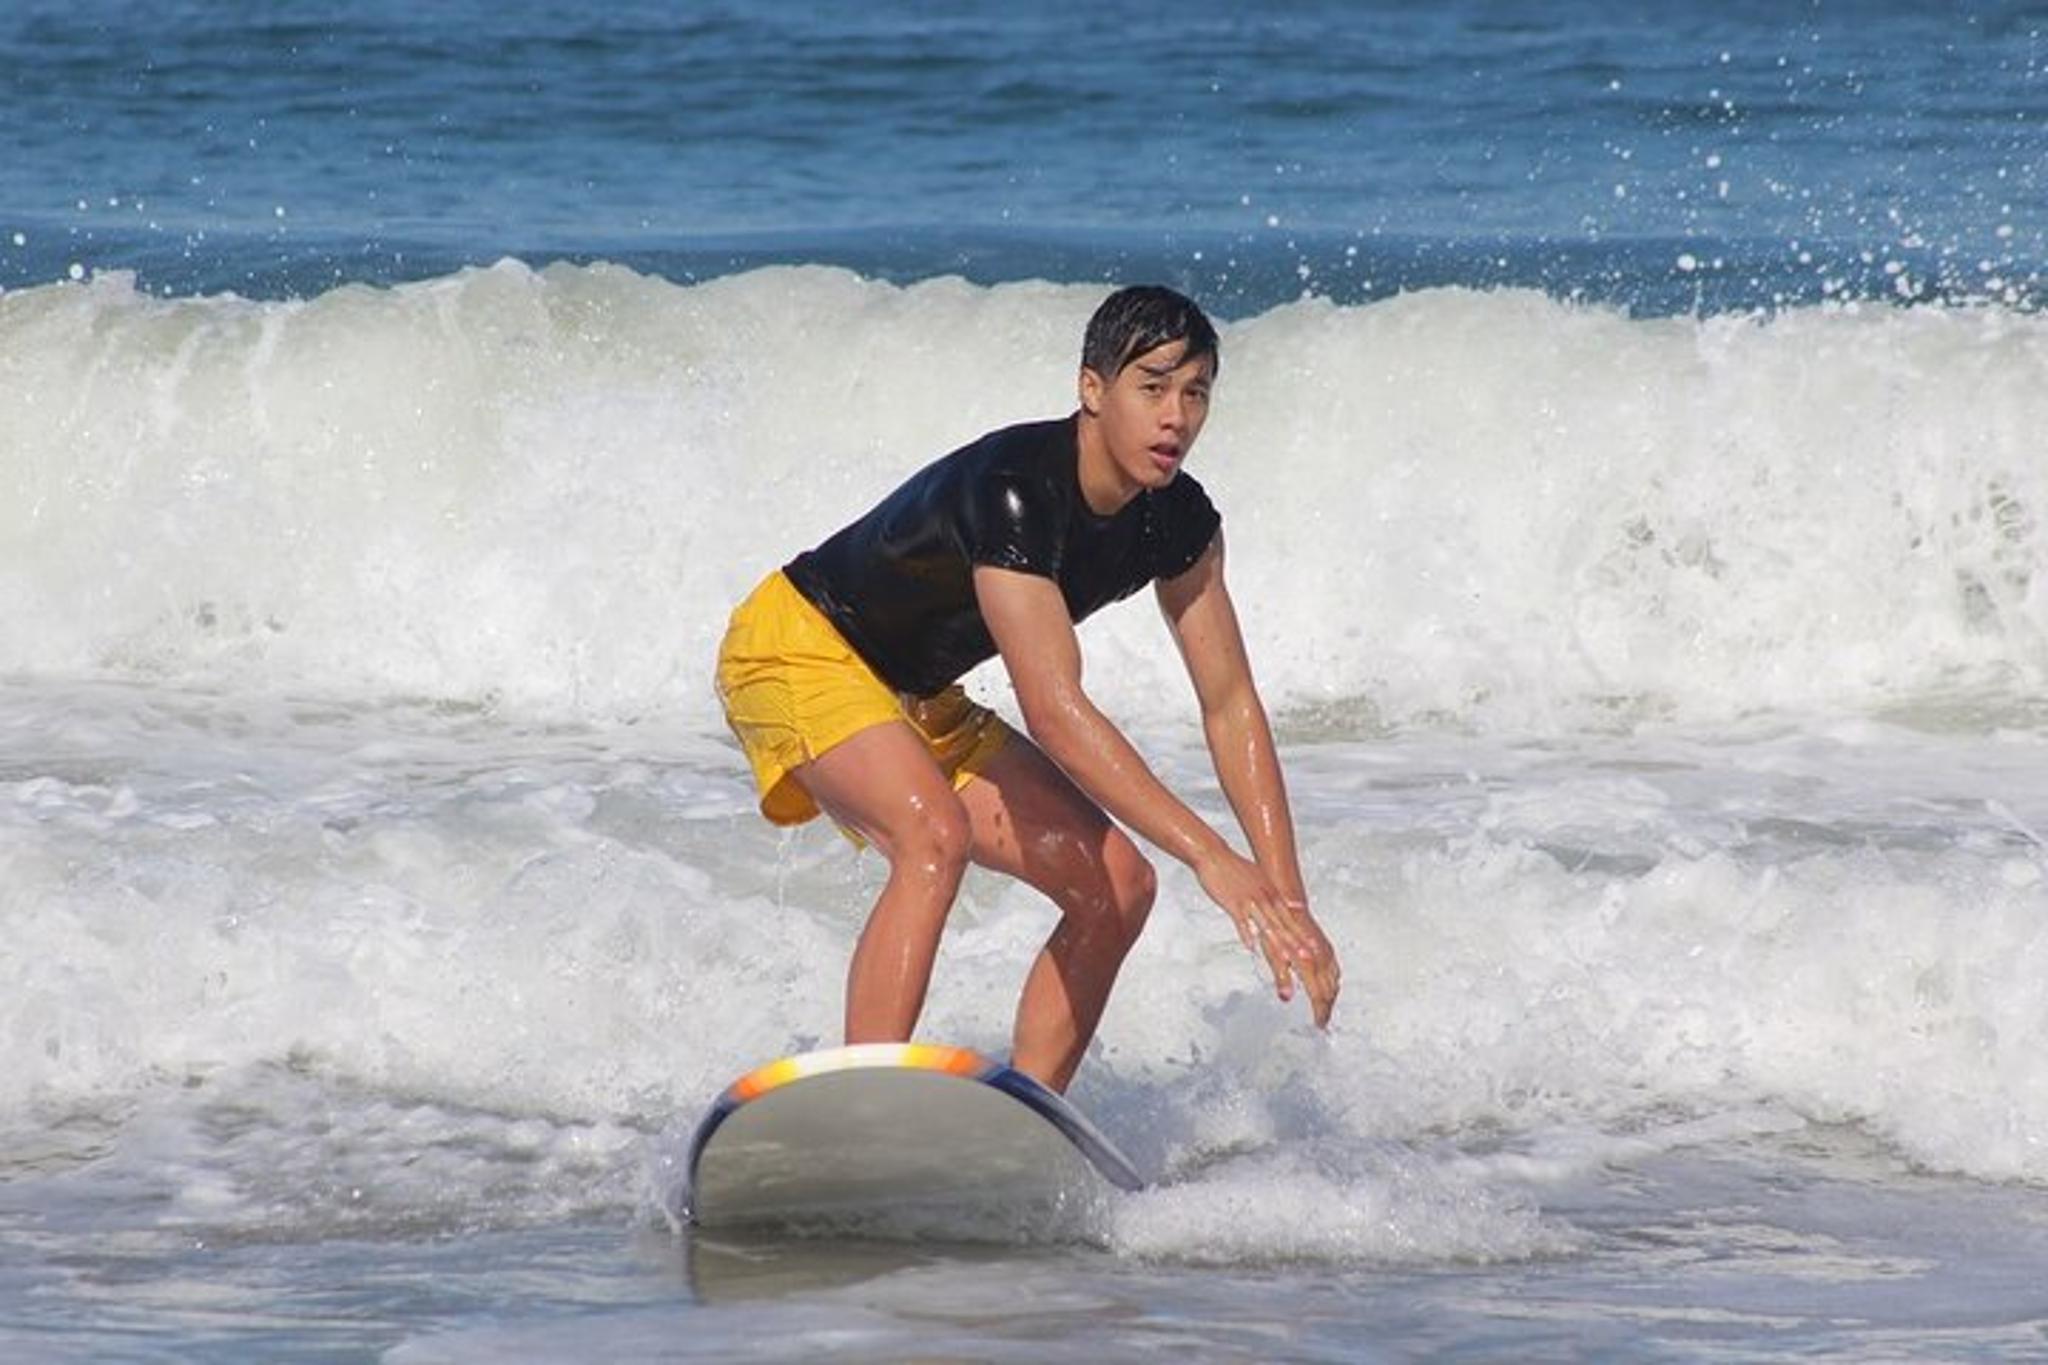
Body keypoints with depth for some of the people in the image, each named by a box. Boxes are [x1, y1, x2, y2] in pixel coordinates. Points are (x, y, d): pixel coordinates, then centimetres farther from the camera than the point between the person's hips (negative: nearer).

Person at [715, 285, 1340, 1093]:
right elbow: (1053, 710, -40)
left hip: (917, 700, 9)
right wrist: (1208, 854, -44)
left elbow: (1230, 706, -5)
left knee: (1117, 885, -2)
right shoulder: (1015, 488, -33)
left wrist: (1288, 902, -13)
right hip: (799, 651, -9)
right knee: (936, 838, -35)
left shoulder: (1179, 522, -8)